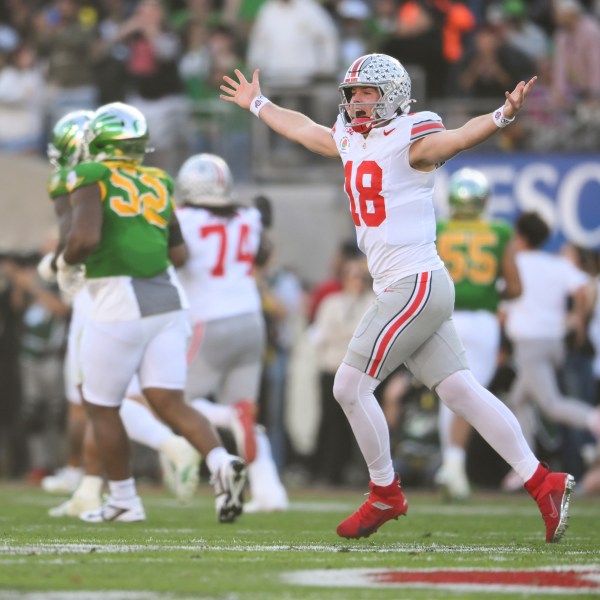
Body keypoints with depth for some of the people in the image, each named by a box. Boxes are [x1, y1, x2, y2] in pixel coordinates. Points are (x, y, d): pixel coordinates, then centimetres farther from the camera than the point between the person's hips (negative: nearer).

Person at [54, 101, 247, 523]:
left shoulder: (91, 178, -7)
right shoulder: (158, 182, 12)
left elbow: (86, 238, -21)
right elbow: (178, 251, 15)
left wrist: (67, 265, -1)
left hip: (121, 305, -6)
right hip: (168, 299, 6)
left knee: (101, 406, 10)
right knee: (168, 402, 2)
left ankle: (123, 500, 15)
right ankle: (222, 462, -21)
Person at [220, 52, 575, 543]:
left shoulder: (410, 140, -10)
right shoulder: (351, 140, 15)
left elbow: (460, 137, -28)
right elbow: (303, 129, 34)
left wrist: (503, 116, -48)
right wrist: (258, 105, 47)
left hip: (416, 285, -8)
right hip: (403, 289, 8)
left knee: (351, 387, -4)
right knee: (460, 391, 4)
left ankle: (386, 495, 10)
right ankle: (542, 482, 2)